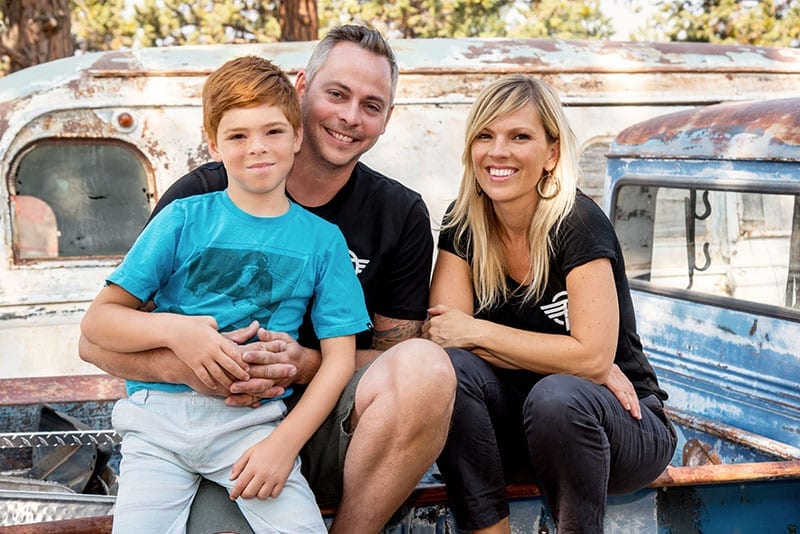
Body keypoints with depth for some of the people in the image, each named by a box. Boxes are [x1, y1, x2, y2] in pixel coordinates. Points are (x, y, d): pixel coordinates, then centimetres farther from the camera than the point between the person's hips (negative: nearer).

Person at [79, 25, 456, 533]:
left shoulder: (401, 215, 4)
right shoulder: (204, 196, -2)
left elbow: (397, 354, 5)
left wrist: (307, 365, -16)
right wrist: (186, 367, -23)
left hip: (331, 430, 3)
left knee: (427, 364, -29)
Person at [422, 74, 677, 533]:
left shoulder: (579, 224, -18)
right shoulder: (463, 222, -3)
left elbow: (592, 357, -25)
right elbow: (440, 331, -14)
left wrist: (476, 331, -18)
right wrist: (567, 360, -21)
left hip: (621, 421, -4)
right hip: (514, 422, 4)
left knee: (556, 396, -35)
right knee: (448, 368, -24)